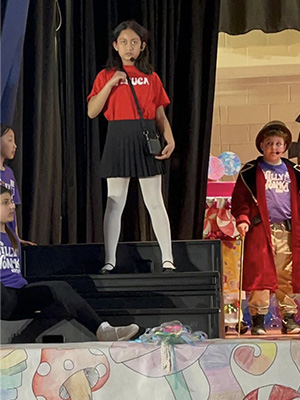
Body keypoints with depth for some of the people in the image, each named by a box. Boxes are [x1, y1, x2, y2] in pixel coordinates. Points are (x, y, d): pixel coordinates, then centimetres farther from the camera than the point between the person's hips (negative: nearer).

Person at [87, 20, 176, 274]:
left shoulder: (151, 77, 9)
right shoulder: (107, 76, 6)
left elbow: (160, 115, 9)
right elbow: (92, 112, -3)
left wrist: (170, 139, -6)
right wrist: (111, 84, -11)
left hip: (147, 139, 1)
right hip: (118, 139, -1)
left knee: (155, 202, 2)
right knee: (115, 203, 2)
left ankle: (168, 259, 6)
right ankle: (109, 261, 7)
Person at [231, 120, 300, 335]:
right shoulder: (251, 172, 3)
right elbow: (240, 198, 3)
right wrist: (242, 219, -11)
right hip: (261, 229, -3)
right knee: (261, 275, -5)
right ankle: (258, 319, 2)